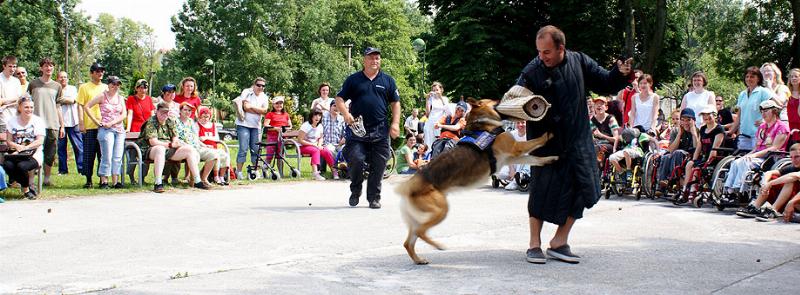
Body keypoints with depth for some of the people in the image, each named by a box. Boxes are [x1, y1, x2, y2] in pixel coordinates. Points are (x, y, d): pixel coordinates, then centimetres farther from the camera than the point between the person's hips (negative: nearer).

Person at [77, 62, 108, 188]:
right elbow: (80, 106, 0)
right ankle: (88, 180, 7)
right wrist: (81, 123, -8)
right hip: (89, 126, -3)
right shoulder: (84, 87, 4)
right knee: (89, 154, 0)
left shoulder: (106, 88, 15)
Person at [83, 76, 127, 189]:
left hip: (119, 129, 5)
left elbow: (124, 115, 5)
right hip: (105, 129, -4)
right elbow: (86, 107, -2)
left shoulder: (120, 98, 14)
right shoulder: (102, 96, 1)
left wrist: (112, 123, -8)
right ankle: (104, 181, -3)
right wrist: (96, 121, -6)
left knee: (118, 157, 1)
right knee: (107, 156, -8)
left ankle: (115, 181, 5)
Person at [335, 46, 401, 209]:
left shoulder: (388, 80, 12)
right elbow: (339, 99, 7)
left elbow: (395, 103, 12)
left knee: (378, 165, 1)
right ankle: (355, 191, 15)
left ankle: (374, 197, 12)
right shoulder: (353, 79, 8)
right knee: (355, 160, -10)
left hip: (380, 132, 1)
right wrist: (345, 113, -11)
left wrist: (395, 123, 1)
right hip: (357, 129, -1)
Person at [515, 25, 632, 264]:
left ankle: (559, 242, 18)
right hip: (546, 143, -4)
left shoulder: (579, 62, 1)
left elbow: (605, 84, 10)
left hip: (577, 139, 4)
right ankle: (534, 244, 17)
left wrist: (620, 74, -8)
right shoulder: (532, 72, -11)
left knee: (581, 190, 3)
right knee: (543, 192, -1)